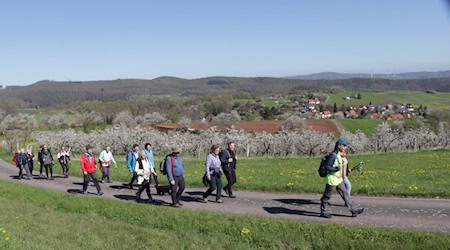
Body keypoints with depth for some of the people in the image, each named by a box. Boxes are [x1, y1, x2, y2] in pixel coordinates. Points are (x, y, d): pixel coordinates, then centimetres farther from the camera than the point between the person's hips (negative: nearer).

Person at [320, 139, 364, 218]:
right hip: (332, 179, -9)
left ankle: (353, 210, 12)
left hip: (339, 179, 9)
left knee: (345, 194, 9)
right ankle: (323, 212, 17)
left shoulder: (339, 154, 9)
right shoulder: (333, 155, -20)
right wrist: (336, 168, -28)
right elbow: (327, 166, -23)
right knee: (327, 196, 4)